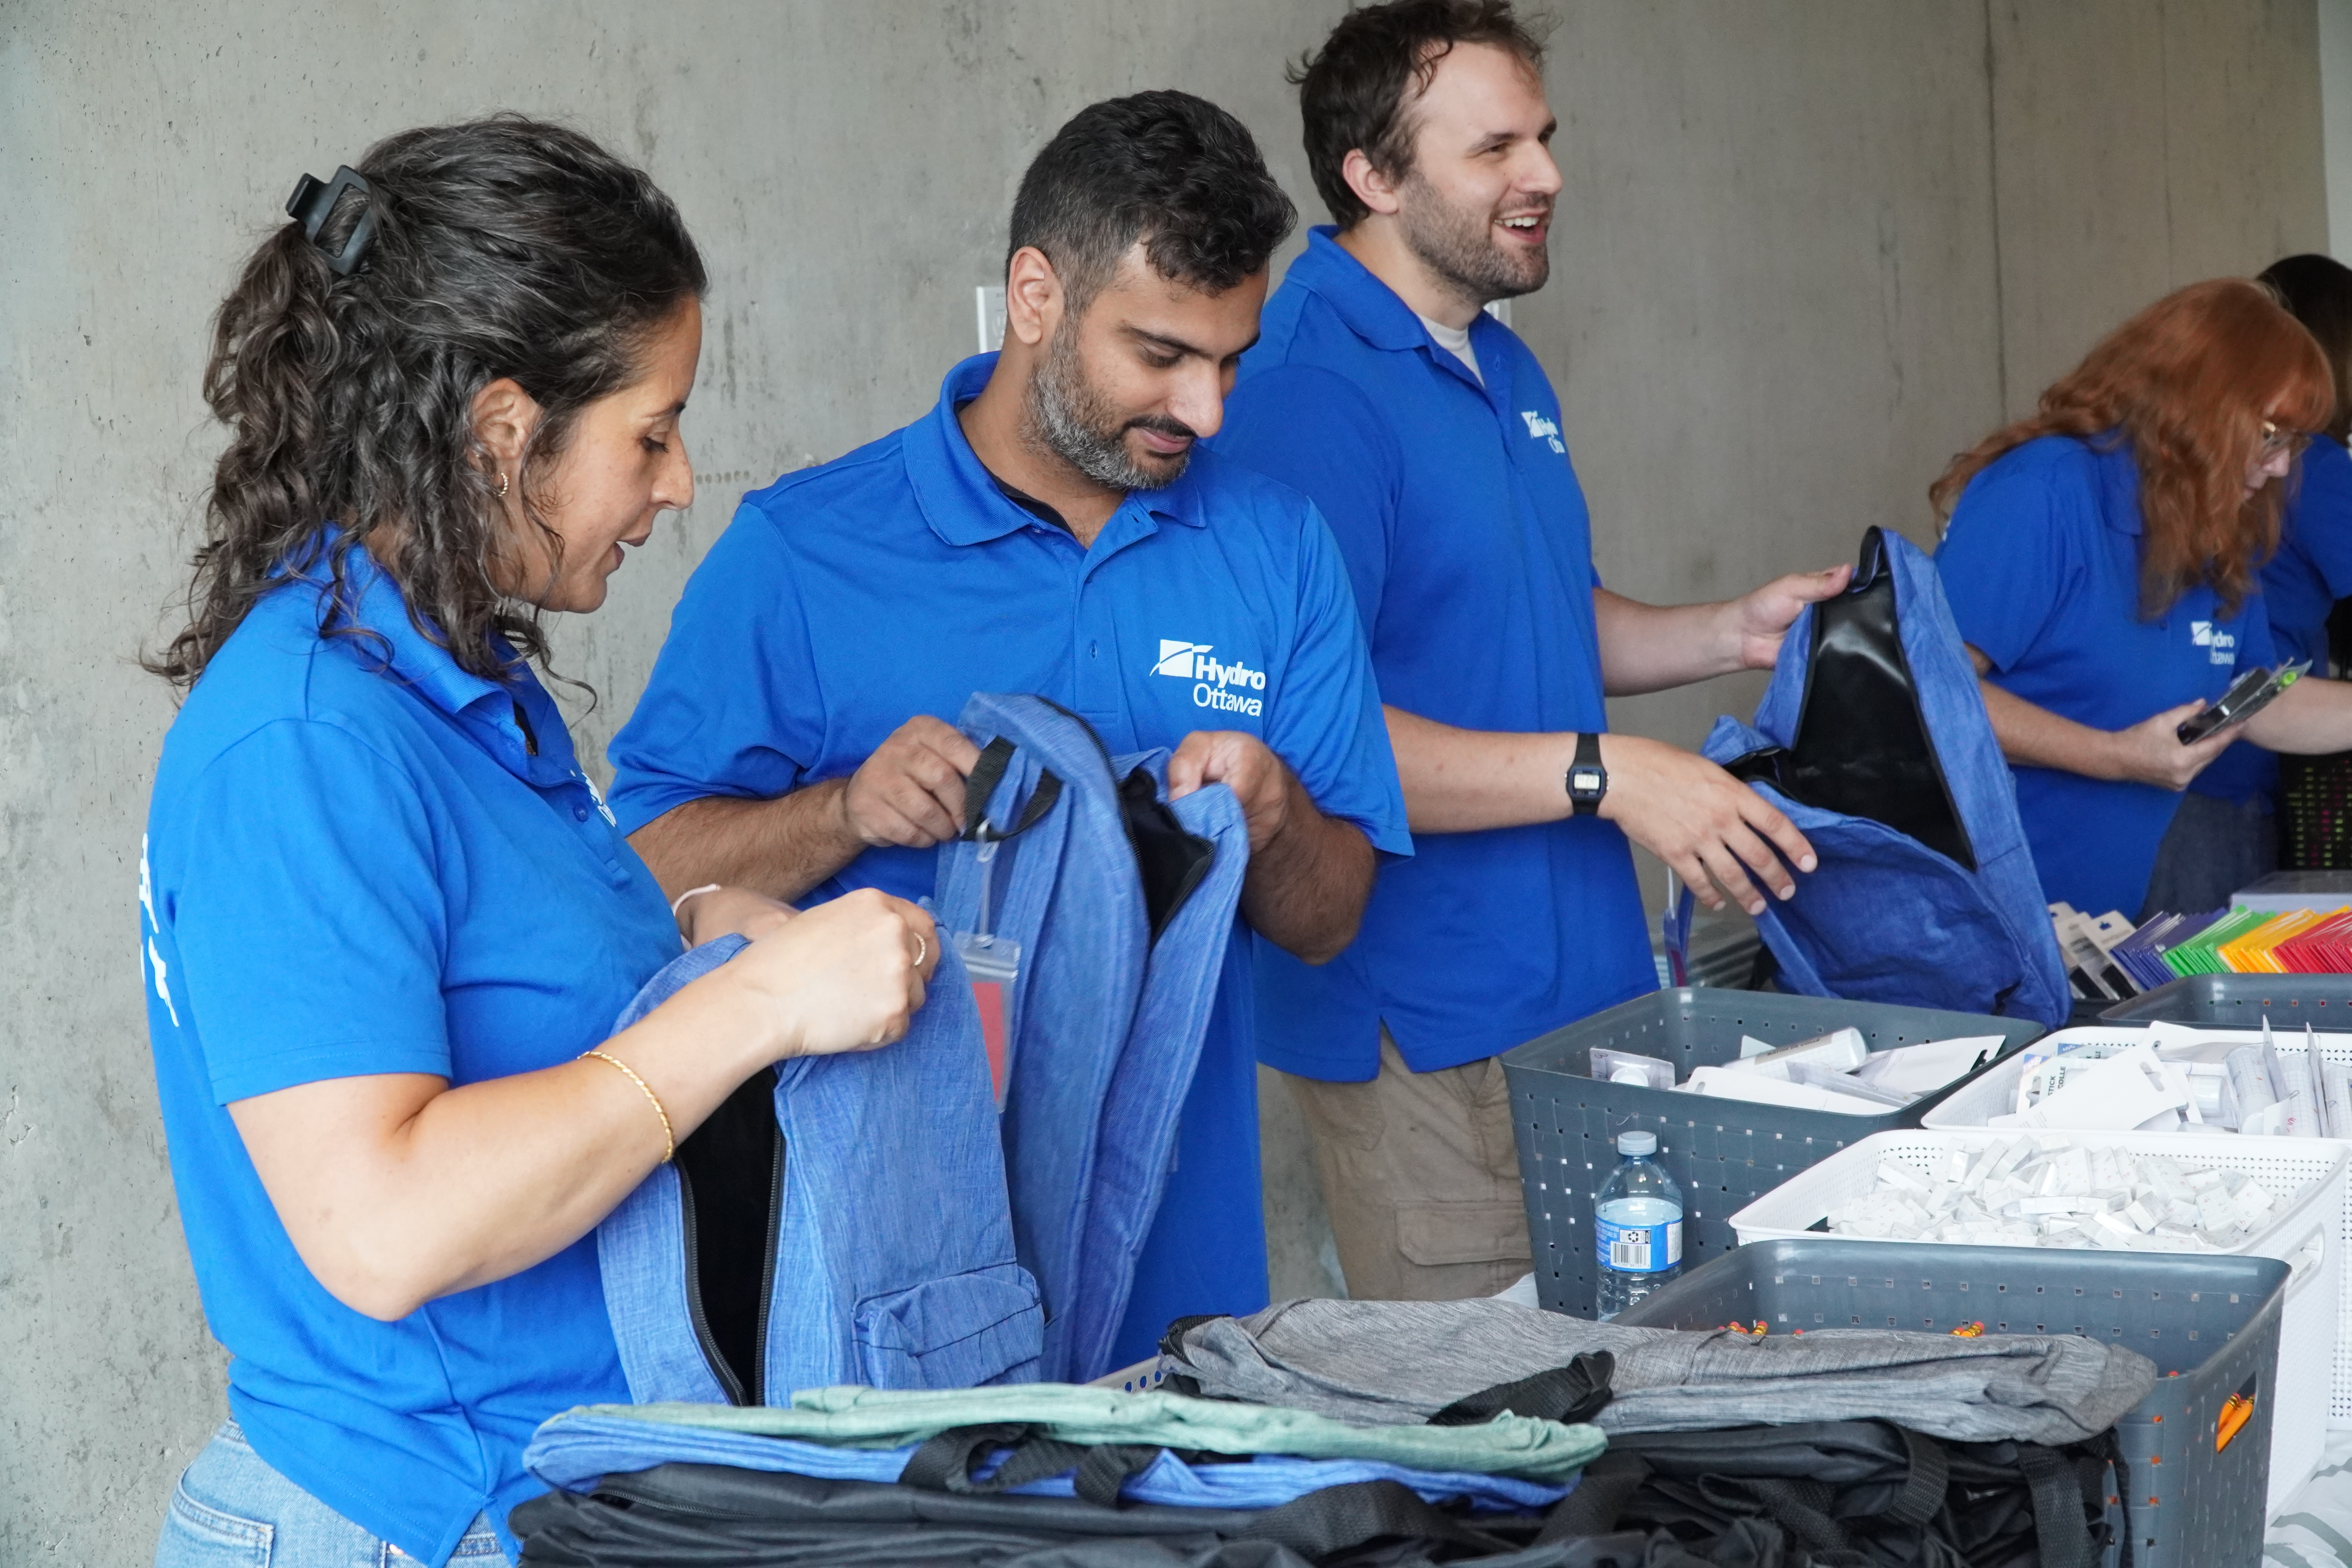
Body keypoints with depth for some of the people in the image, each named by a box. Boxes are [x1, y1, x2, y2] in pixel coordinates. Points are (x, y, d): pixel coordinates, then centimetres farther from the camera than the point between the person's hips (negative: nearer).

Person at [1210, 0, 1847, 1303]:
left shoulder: (1502, 366, 13)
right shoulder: (1303, 391, -18)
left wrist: (1728, 635, 8)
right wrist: (1601, 773, -27)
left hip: (1581, 985, 9)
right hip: (1430, 1034, -9)